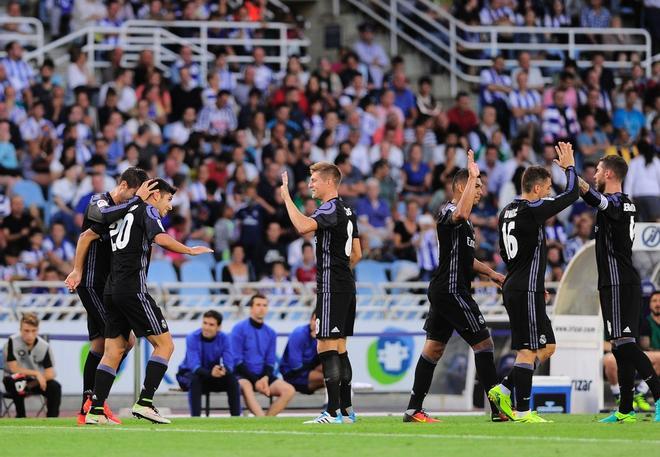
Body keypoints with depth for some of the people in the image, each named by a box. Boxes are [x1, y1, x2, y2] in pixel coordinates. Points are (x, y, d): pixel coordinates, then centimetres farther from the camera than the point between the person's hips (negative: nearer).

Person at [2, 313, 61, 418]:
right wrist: (36, 373, -26)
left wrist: (32, 384, -24)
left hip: (35, 381, 3)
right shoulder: (12, 342, -18)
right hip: (14, 380, -3)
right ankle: (21, 416, -21)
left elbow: (50, 373, -12)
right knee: (18, 382, -37)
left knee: (55, 387, -23)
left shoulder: (44, 346, -11)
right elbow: (14, 368, -21)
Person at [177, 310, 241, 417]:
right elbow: (194, 366, -32)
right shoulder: (193, 338, -22)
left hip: (213, 376, 3)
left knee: (232, 380, -24)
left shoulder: (224, 339, -12)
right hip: (189, 374, -3)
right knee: (195, 379, -37)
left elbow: (229, 364, -20)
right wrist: (210, 373, -52)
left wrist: (224, 370, -45)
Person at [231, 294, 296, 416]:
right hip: (243, 375, -5)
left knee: (289, 390, -19)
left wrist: (265, 378, -10)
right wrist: (255, 381, -16)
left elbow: (270, 362, 12)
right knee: (246, 387, -40)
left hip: (263, 375, 5)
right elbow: (237, 360, -8)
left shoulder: (270, 333, 11)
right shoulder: (240, 329, -3)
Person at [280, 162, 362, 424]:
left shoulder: (330, 208, -13)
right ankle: (346, 410, 16)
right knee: (339, 348, 14)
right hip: (346, 286, 10)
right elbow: (357, 253, 22)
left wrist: (286, 197, -22)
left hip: (331, 288, -10)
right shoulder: (347, 211, 17)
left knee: (326, 347, -10)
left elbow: (303, 226, -32)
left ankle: (333, 412, -13)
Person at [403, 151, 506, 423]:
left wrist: (490, 273, 23)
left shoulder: (461, 221, 20)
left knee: (434, 347, 8)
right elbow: (461, 213, -39)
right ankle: (498, 408, -6)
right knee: (483, 342, -8)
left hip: (443, 291, 11)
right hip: (452, 290, -11)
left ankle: (414, 409, 8)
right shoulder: (448, 212, -12)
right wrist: (472, 176, -34)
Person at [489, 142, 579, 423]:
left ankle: (503, 391, 10)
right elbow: (571, 195, -9)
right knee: (528, 350, -6)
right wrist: (569, 166, 7)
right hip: (527, 291, -10)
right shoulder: (531, 210, -14)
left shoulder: (507, 211, 14)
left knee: (546, 347, 13)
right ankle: (522, 410, -5)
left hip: (513, 287, 10)